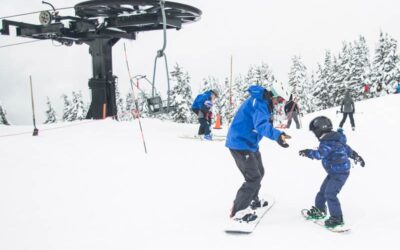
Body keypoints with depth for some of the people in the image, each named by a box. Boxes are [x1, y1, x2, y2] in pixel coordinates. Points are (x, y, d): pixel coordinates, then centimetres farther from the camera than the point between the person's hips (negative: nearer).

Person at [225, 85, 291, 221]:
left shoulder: (261, 101, 7)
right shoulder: (259, 103, -24)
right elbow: (261, 124, -41)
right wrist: (277, 135, -57)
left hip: (249, 143, 11)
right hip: (241, 144, -11)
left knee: (259, 172, 25)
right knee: (254, 178, -12)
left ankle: (252, 200, 45)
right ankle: (238, 211, -4)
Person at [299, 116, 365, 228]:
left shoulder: (328, 141, -22)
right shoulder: (334, 138, 10)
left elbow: (320, 154, -37)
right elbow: (346, 148, 23)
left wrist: (308, 152, -36)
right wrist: (356, 157, 33)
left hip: (340, 173, -11)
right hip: (334, 172, 11)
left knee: (330, 194, -14)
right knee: (323, 190, 20)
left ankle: (337, 218, -9)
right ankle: (319, 210, 37)